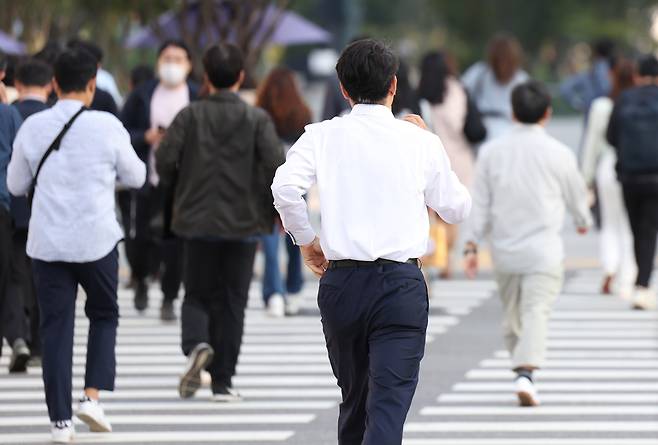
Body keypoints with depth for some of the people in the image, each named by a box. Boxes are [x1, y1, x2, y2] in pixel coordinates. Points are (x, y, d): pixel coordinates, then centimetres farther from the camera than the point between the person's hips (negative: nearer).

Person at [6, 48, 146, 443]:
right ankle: (93, 396, 3)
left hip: (48, 242, 2)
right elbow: (135, 177, 4)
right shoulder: (107, 126, -8)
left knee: (56, 328, 5)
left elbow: (16, 185, 9)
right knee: (104, 316, 18)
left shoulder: (33, 127, -1)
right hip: (97, 240, -2)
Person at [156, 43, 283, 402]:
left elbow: (164, 159, -10)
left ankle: (196, 345, -19)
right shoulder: (257, 119, -5)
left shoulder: (190, 116, -3)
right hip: (242, 223, 0)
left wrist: (180, 189, 10)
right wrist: (274, 210, 1)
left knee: (198, 295, 12)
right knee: (232, 302, 7)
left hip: (197, 221, 0)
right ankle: (223, 382, 7)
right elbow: (275, 164, -13)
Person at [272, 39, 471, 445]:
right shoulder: (420, 141, 2)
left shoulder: (323, 136, 2)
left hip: (341, 281, 2)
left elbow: (285, 188, -13)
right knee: (388, 409, -9)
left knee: (354, 401, 19)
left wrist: (306, 240, 4)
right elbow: (458, 208, 13)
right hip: (401, 282, -2)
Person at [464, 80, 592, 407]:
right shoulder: (558, 154, -7)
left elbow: (480, 202, 1)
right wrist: (584, 221, 28)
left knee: (512, 315, 17)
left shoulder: (492, 151, -1)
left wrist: (472, 244, 5)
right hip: (543, 250, -3)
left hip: (504, 250, 3)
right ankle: (526, 372, -26)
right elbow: (576, 195, 8)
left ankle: (522, 371, 26)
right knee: (536, 312, -9)